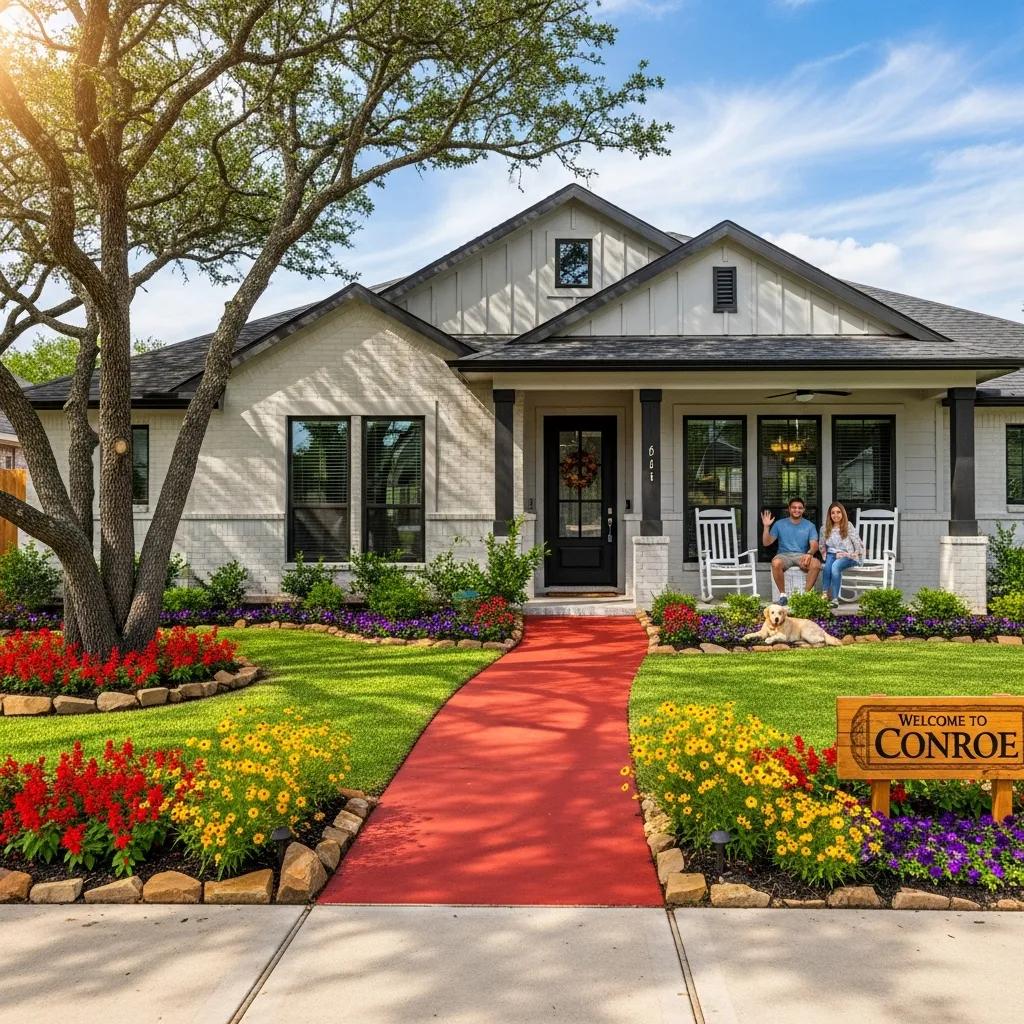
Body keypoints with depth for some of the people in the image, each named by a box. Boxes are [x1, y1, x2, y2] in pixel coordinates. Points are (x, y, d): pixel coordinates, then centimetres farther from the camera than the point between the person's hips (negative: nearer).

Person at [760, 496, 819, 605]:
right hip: (784, 555, -1)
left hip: (802, 555, 1)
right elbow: (766, 543, 5)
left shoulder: (809, 526, 9)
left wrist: (809, 553, -26)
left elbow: (814, 545, -3)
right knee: (776, 563, -37)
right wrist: (766, 527, -11)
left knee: (816, 563, -32)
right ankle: (782, 595, -21)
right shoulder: (780, 524, 8)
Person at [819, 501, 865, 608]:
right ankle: (825, 595, -35)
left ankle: (834, 598, -36)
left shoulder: (848, 527, -2)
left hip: (847, 556, -3)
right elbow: (821, 545, 20)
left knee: (835, 565, -35)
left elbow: (859, 544, -2)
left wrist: (851, 555, -10)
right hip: (832, 554, 3)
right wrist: (826, 554, 5)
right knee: (828, 564, -33)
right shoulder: (825, 528, 8)